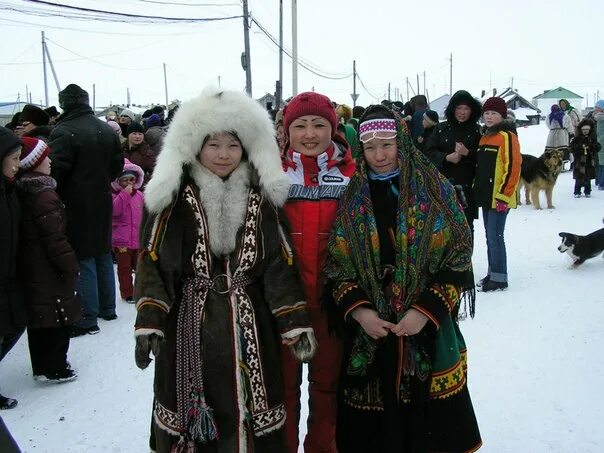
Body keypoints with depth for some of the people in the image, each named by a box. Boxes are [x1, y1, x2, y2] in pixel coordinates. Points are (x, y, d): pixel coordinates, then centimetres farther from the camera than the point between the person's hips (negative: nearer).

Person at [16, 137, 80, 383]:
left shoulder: (21, 191, 7)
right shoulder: (44, 195, -20)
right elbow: (55, 238, -22)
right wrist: (71, 266, -13)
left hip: (29, 267, 9)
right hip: (49, 270, -9)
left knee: (38, 317, 17)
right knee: (58, 317, 3)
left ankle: (42, 366, 29)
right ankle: (54, 369, 13)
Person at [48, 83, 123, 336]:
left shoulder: (64, 132, -17)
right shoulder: (107, 130, 5)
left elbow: (56, 171, -19)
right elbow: (118, 165, 12)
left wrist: (57, 199, -4)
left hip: (77, 205, -7)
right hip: (102, 203, 7)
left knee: (84, 259, -2)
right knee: (103, 254, 16)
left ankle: (88, 319, 3)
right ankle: (107, 308, 27)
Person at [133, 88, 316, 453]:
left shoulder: (261, 198, 5)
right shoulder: (177, 197, -2)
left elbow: (280, 266, 3)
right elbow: (154, 263, -4)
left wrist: (296, 324, -4)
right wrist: (149, 323, -14)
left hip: (249, 327, 2)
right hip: (190, 326, -1)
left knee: (249, 417, 9)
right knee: (191, 420, 7)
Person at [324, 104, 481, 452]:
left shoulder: (437, 192, -1)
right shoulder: (351, 199, 4)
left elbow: (458, 259, -3)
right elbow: (336, 264, 4)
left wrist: (426, 310, -13)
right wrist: (357, 310, -10)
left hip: (430, 331, -1)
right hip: (366, 334, 1)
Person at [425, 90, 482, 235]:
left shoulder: (477, 131, 3)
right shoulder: (441, 128, 7)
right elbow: (429, 151, 1)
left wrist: (467, 153, -18)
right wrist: (446, 158, -15)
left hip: (467, 186, -1)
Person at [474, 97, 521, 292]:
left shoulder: (507, 137, -10)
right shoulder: (484, 138, 16)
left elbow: (513, 167, -16)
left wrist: (504, 195, -18)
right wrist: (477, 189, 17)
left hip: (499, 197, -8)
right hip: (486, 195, 8)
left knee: (495, 236, -7)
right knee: (490, 235, 13)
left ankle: (499, 278, 2)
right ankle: (493, 273, 22)